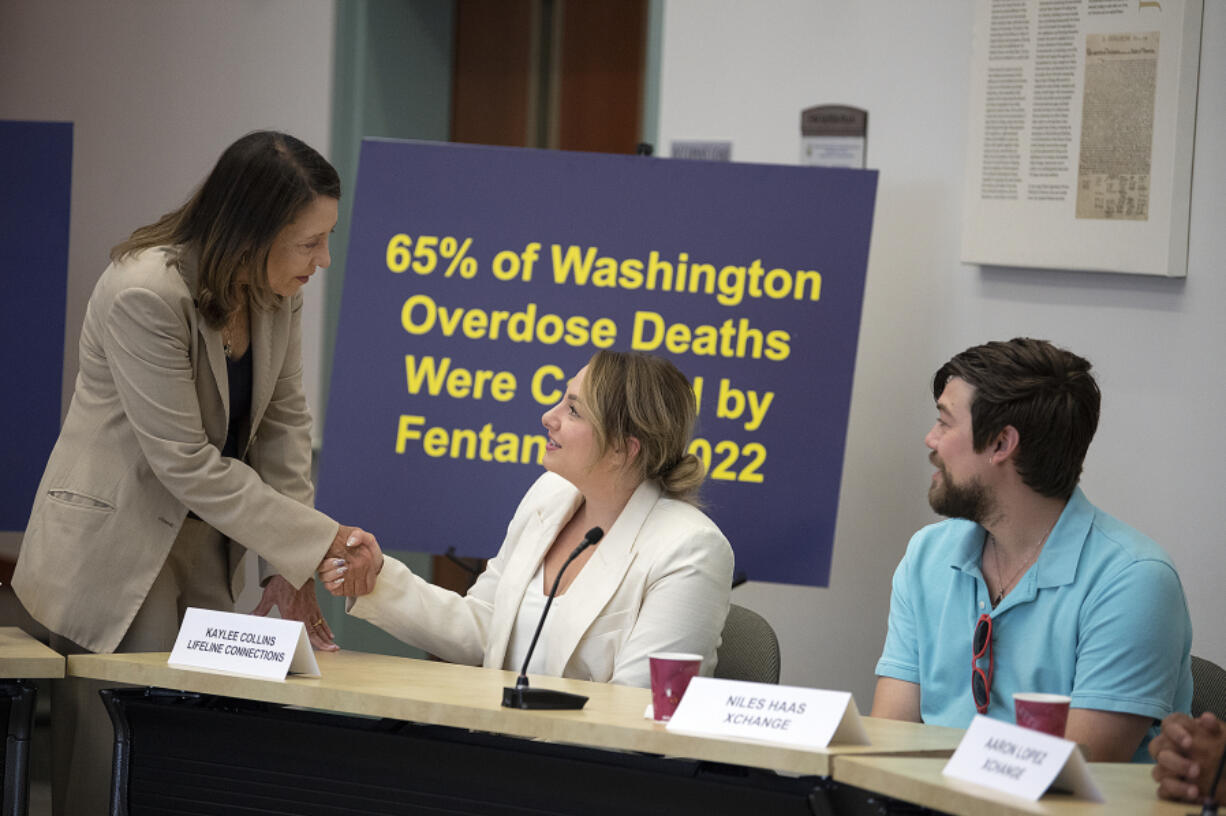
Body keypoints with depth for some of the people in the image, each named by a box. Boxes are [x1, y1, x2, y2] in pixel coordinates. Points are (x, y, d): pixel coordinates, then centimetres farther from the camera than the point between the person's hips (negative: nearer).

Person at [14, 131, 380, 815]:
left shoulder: (278, 291, -2)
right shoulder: (144, 294, -25)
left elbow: (284, 423, 2)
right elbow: (187, 463, -24)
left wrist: (289, 568, -6)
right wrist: (320, 541, -23)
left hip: (205, 549, 7)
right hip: (119, 547, -7)